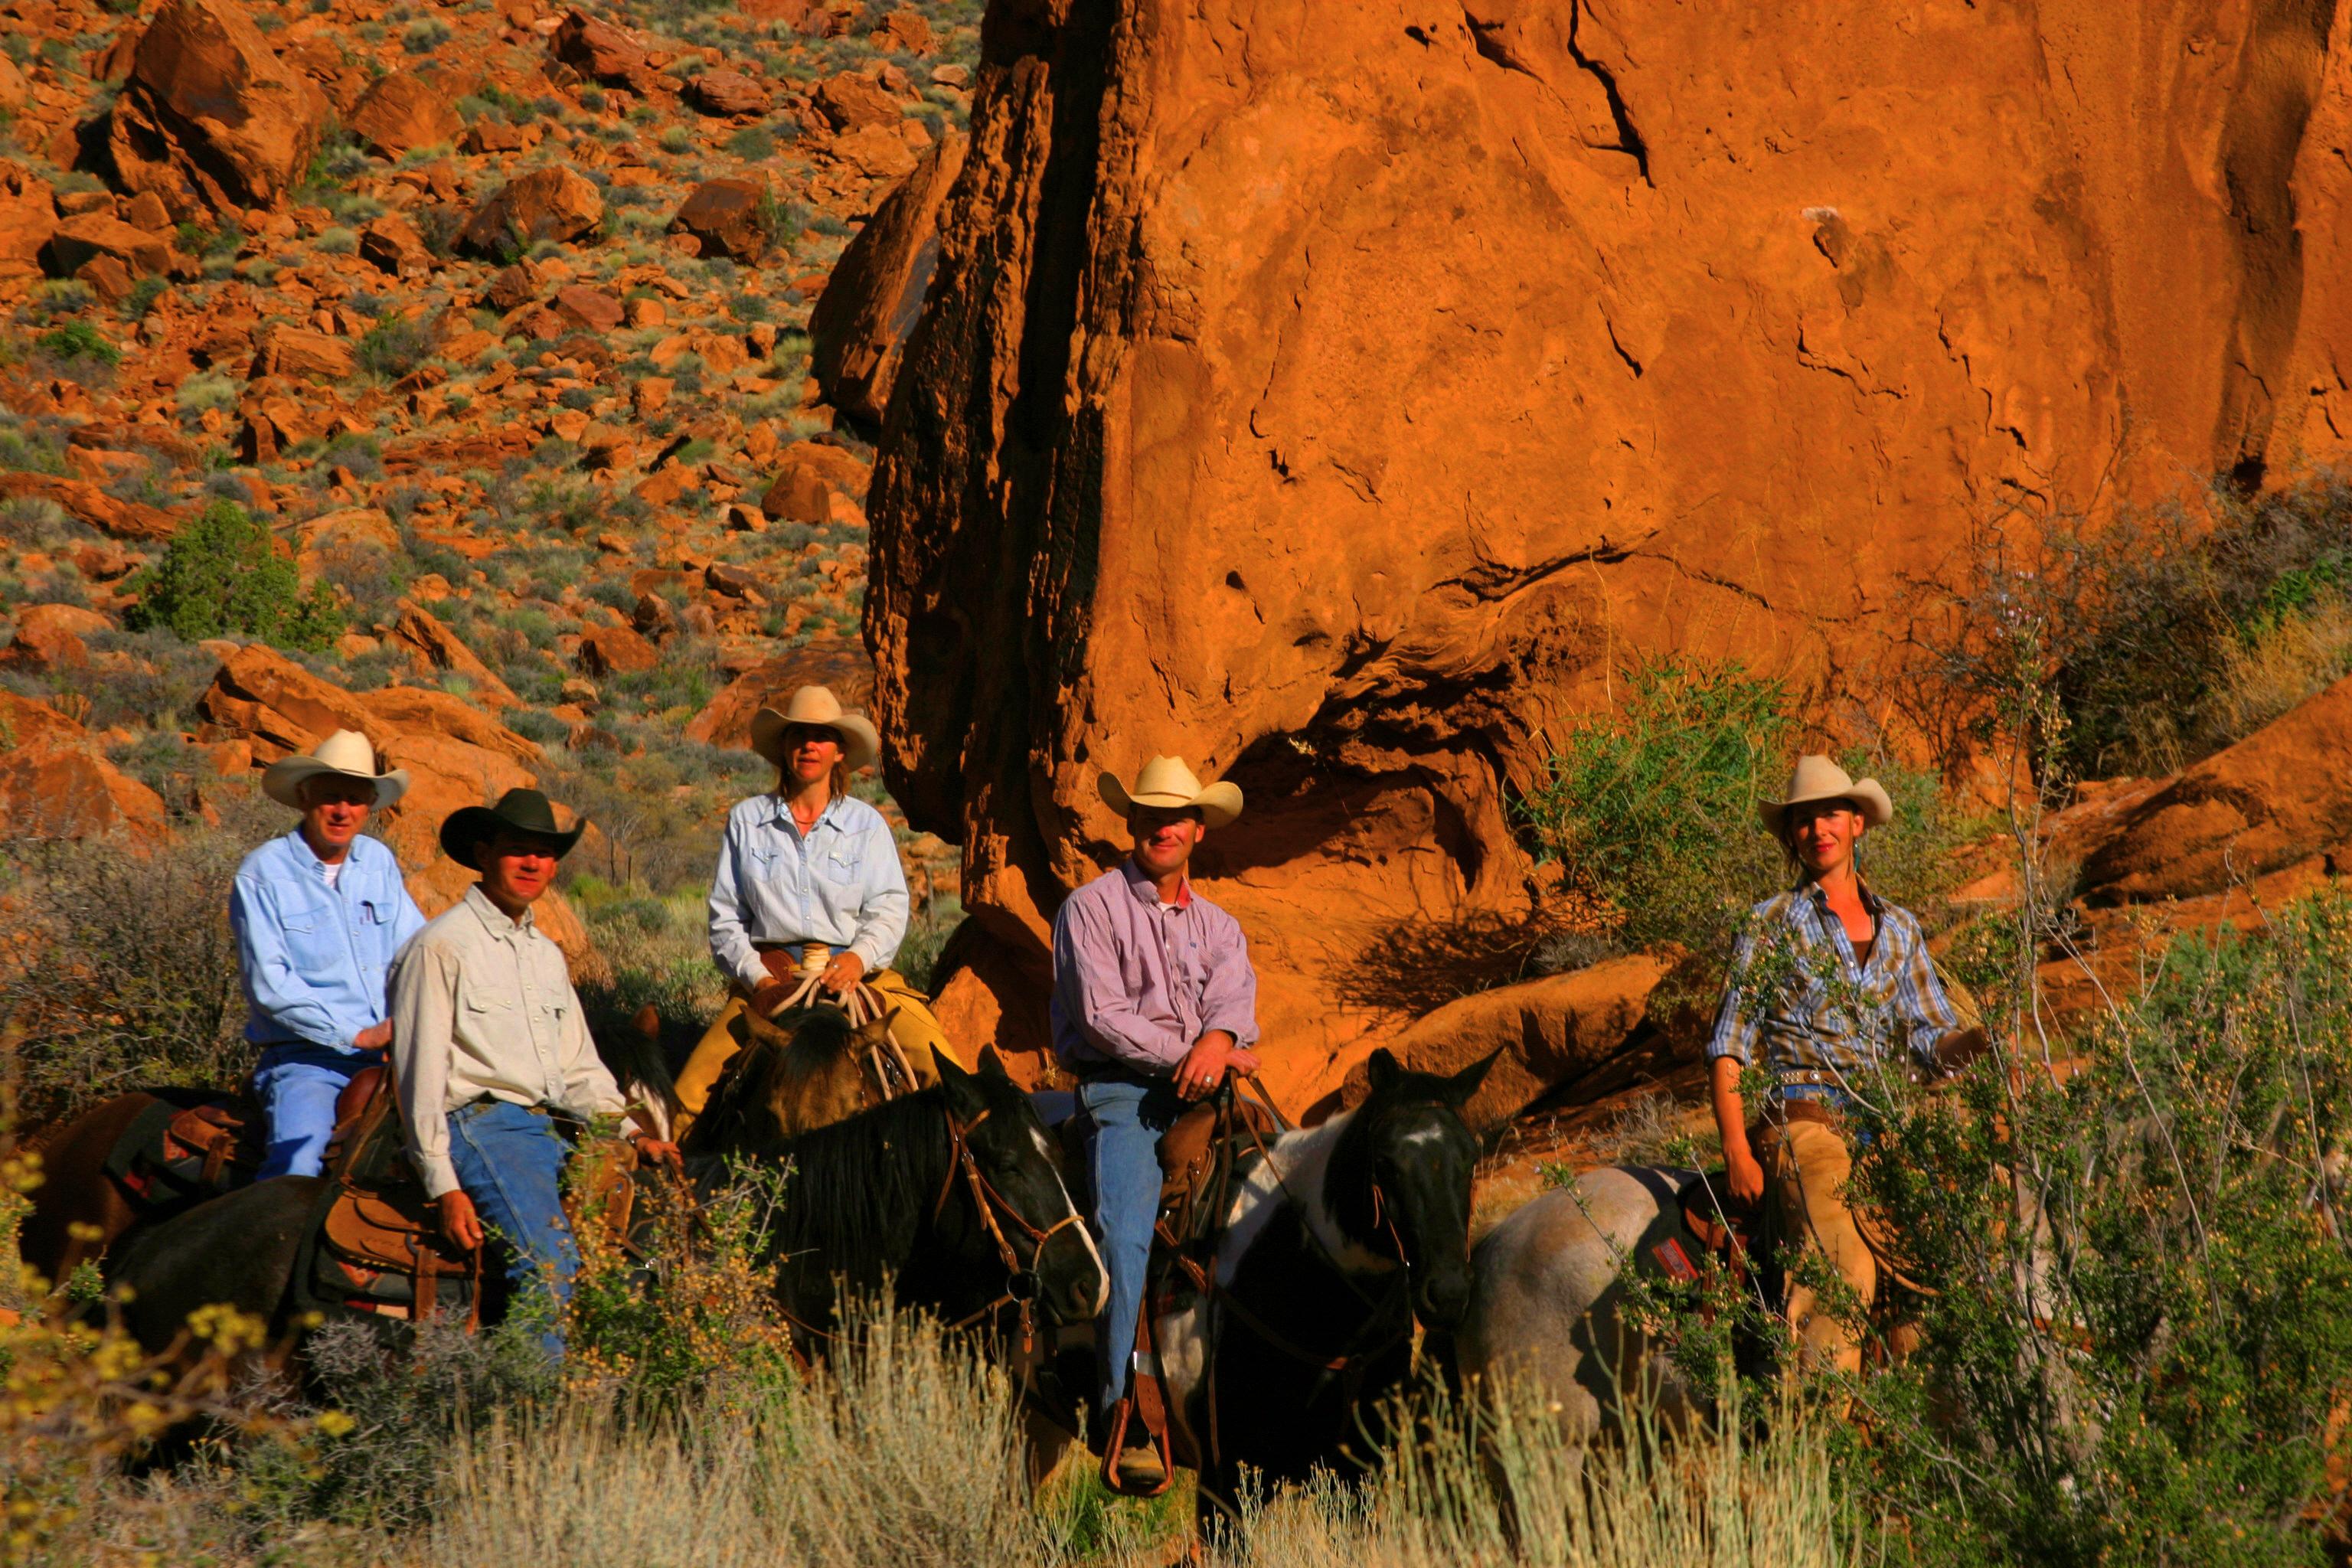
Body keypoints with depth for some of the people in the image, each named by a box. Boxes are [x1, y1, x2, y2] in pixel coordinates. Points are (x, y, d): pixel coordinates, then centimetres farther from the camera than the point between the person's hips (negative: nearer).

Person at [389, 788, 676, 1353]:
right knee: (550, 1256, -28)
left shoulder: (548, 956, 22)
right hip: (480, 1125, -8)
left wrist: (632, 1132, 8)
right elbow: (419, 1072, -5)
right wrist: (444, 1186, -11)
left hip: (554, 1130, 8)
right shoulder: (441, 946, -1)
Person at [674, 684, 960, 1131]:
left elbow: (889, 910, 3)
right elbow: (725, 917, 9)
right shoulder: (746, 821, 11)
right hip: (769, 978, 0)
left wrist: (859, 958, -18)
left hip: (859, 974, 0)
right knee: (693, 1090, -21)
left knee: (938, 1066, -23)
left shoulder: (867, 824, 11)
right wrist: (757, 979, -8)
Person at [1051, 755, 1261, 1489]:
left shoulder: (1219, 926, 22)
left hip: (1207, 1091, 5)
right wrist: (1185, 1058, -13)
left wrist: (1218, 1040, -21)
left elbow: (1235, 996, 2)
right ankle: (1127, 1417, -28)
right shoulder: (1091, 907, 7)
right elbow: (1101, 1014, -5)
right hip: (1122, 1092, -5)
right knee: (1126, 1235, -22)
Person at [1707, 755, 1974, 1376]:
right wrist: (1736, 1150, -8)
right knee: (1843, 1275, -27)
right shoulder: (1772, 924, 7)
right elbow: (1729, 1046, 4)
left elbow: (1933, 1036, 17)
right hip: (1807, 1124, -5)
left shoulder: (1899, 929, 20)